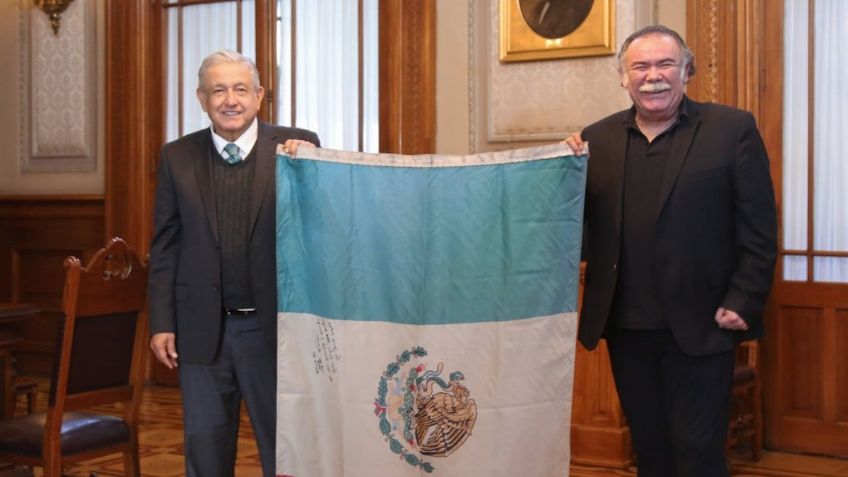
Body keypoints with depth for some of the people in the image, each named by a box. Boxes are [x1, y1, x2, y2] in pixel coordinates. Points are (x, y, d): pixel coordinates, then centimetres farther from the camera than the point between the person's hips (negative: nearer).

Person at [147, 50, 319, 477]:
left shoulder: (297, 146, -3)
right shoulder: (176, 157, 2)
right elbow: (165, 247, 4)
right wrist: (161, 324, 1)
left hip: (275, 327, -1)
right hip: (201, 330, 2)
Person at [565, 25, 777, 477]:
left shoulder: (733, 129, -3)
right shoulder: (597, 139, 6)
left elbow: (759, 230, -5)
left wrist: (742, 304, -11)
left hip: (699, 327, -4)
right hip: (625, 329, 4)